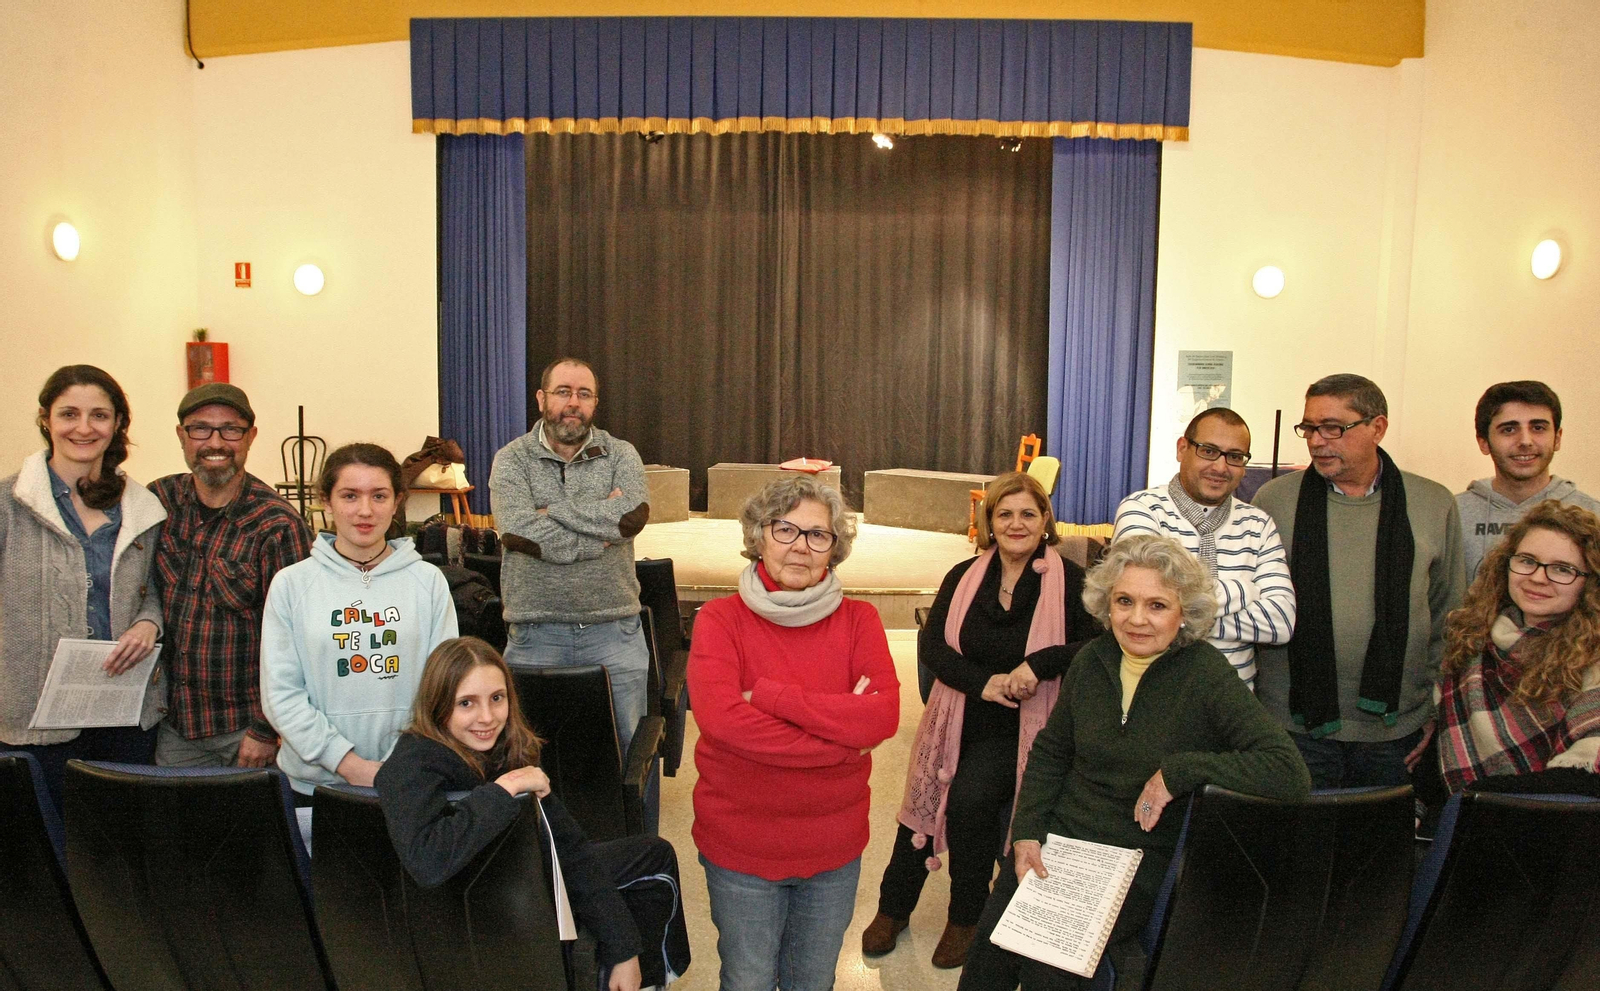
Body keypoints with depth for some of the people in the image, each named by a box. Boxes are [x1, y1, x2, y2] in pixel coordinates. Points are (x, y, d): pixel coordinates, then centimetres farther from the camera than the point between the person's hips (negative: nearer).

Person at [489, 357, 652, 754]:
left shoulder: (621, 455, 6)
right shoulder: (512, 459, 2)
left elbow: (633, 513, -16)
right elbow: (517, 531, -17)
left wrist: (552, 508, -11)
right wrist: (603, 530, -12)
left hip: (614, 631, 1)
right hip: (535, 633, -1)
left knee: (628, 748, 8)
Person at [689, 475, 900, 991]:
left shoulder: (858, 620, -4)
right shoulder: (721, 619, -10)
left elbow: (884, 716, -18)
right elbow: (720, 718, -26)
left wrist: (768, 694, -23)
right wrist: (842, 739, -23)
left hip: (835, 846, 2)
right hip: (740, 844, -2)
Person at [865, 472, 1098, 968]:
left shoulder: (1069, 581, -5)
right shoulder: (963, 577, 5)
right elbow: (931, 644, -2)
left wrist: (1041, 663, -24)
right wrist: (983, 682, -17)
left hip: (1019, 726, -3)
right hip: (959, 718, 4)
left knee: (970, 800, -21)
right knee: (925, 802, -1)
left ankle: (967, 917, 4)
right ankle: (893, 907, 23)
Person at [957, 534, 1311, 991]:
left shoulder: (1207, 676, -14)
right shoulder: (1091, 661, 1)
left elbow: (1290, 774, -24)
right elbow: (1049, 752, 12)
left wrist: (1178, 772, -24)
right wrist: (1026, 833, 2)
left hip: (1144, 858, -4)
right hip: (1063, 834, 4)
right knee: (995, 933, -10)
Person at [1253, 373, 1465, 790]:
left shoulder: (1435, 505, 4)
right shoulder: (1272, 500, 0)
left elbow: (1450, 617, 10)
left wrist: (1438, 709, 6)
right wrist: (1247, 712, 2)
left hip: (1396, 727, 1)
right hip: (1296, 722, -1)